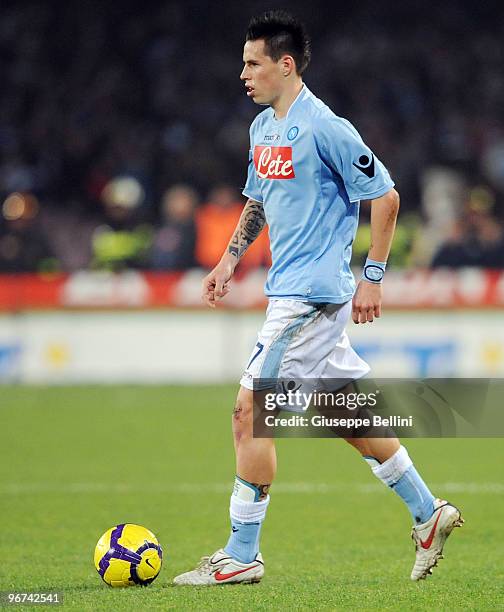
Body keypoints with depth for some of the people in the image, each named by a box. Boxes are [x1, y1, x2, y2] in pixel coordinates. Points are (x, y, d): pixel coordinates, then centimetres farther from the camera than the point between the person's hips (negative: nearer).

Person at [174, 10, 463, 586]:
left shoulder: (325, 128, -15)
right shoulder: (262, 127, 12)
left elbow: (384, 197, -12)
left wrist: (372, 276, -13)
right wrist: (230, 258, 15)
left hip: (310, 295, -9)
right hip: (290, 291, 9)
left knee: (250, 411, -9)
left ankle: (241, 554, -4)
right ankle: (427, 512, 24)